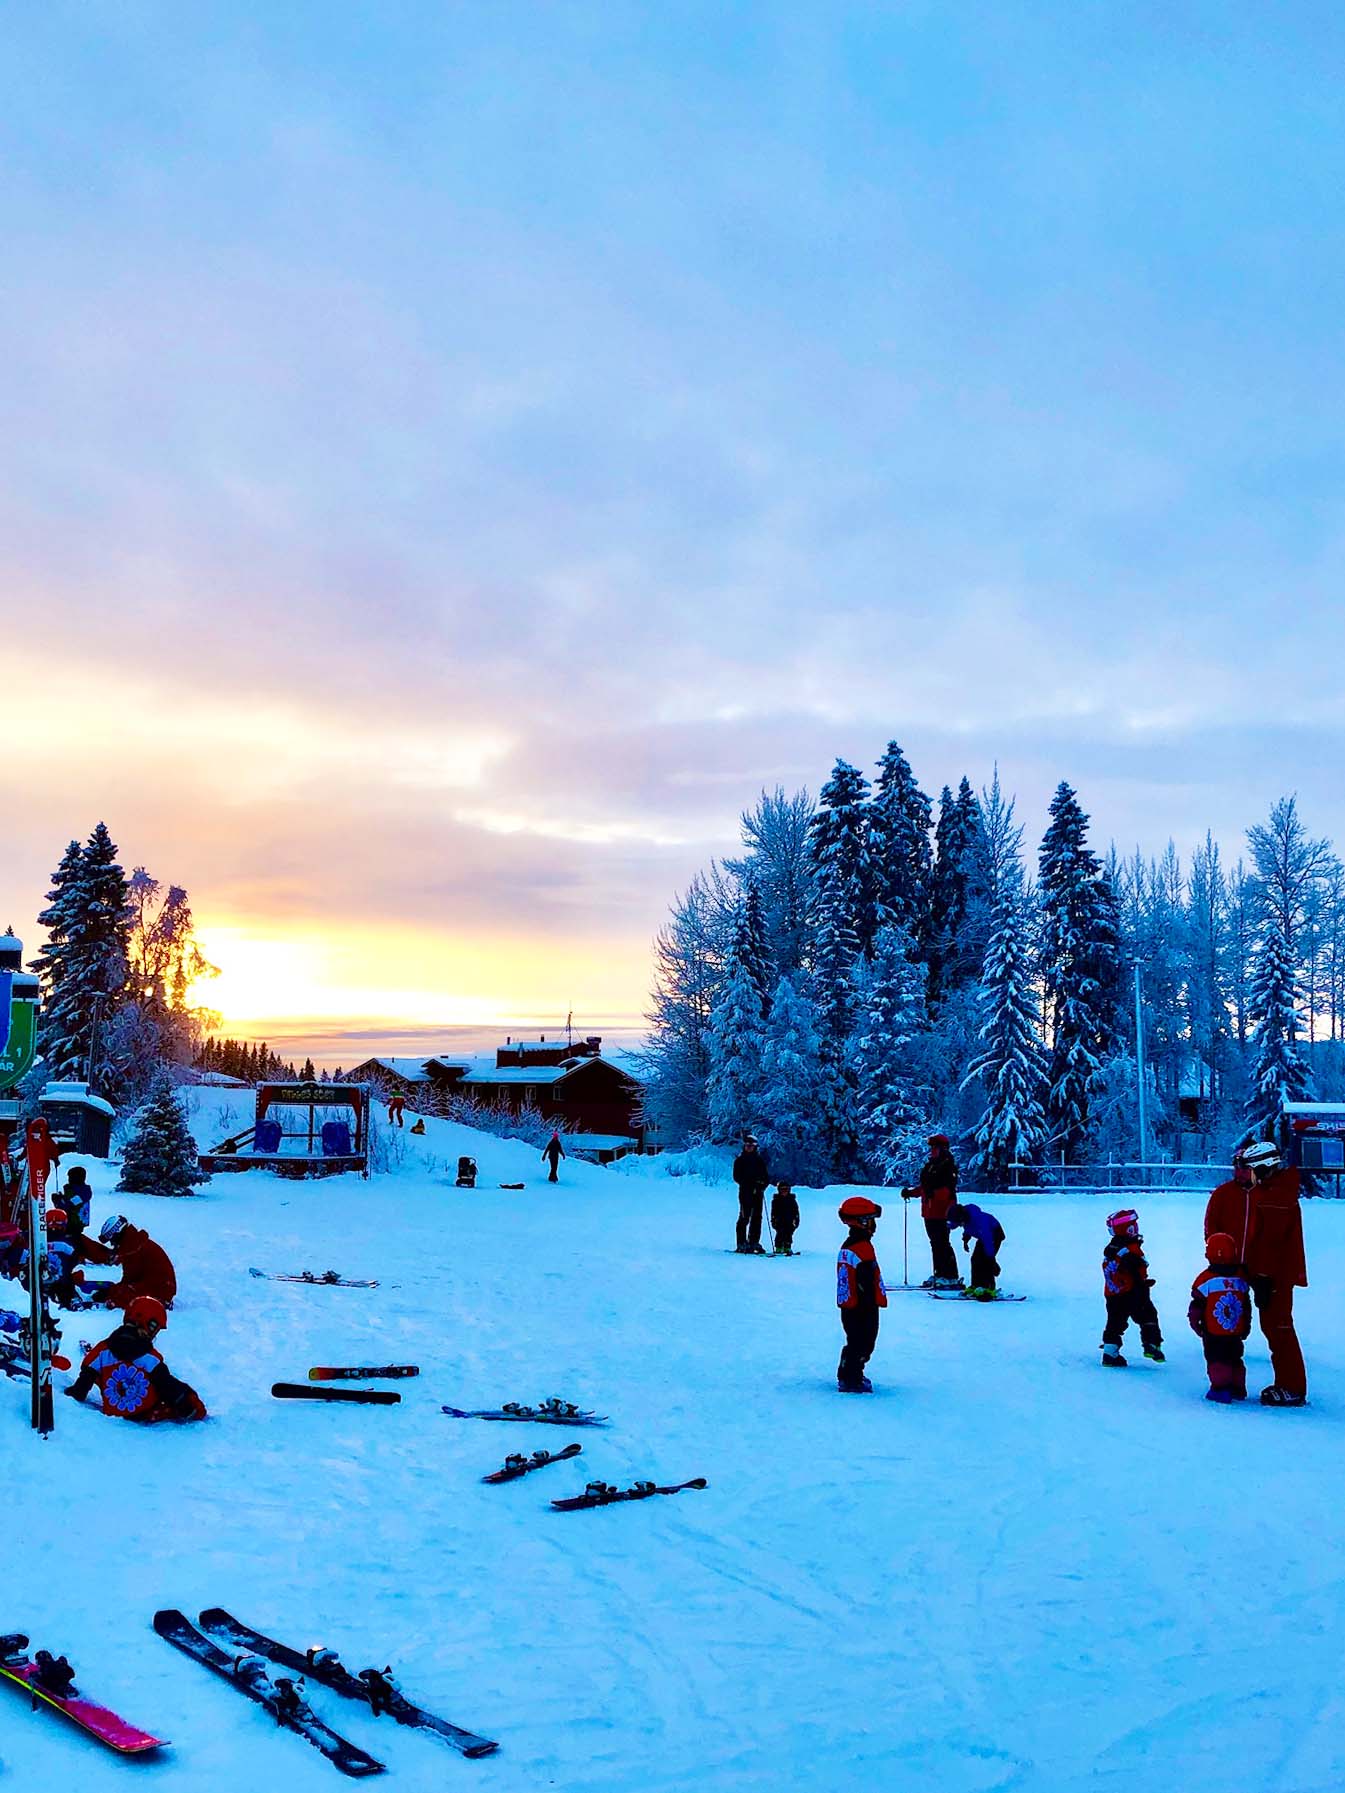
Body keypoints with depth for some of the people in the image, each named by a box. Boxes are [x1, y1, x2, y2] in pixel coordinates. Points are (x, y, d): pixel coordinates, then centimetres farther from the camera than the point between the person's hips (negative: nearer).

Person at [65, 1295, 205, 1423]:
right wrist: (191, 1402, -9)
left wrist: (73, 1396, 18)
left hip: (112, 1413, 5)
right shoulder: (150, 1357, -15)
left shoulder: (103, 1351, -5)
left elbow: (84, 1381, 0)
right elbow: (167, 1385, -15)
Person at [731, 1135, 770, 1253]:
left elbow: (767, 1176, 12)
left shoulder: (760, 1160, 14)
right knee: (744, 1218, -8)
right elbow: (737, 1177, -2)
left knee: (757, 1218, 2)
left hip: (758, 1193, 3)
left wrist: (762, 1185, -9)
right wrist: (750, 1183, -15)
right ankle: (742, 1244, -6)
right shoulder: (739, 1160, 6)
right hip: (745, 1193, -3)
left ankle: (754, 1242, 6)